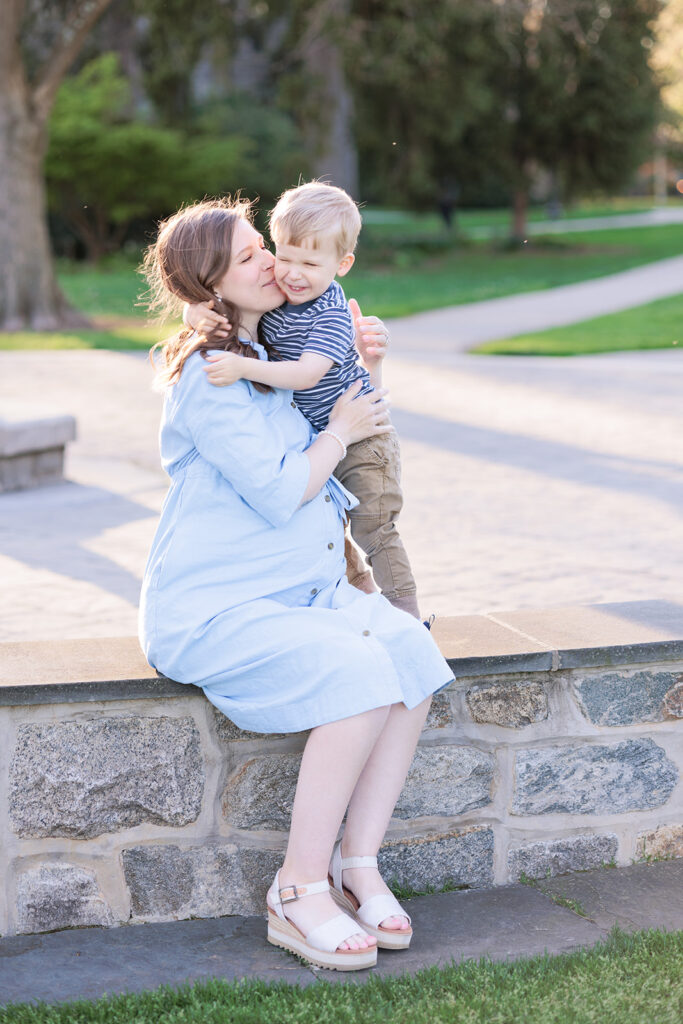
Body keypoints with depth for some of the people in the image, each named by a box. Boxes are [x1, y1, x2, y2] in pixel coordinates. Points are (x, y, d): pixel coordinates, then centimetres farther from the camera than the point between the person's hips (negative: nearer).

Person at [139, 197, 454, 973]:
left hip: (300, 591, 8)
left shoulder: (269, 356, 15)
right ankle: (299, 893, -19)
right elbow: (279, 494, -19)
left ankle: (356, 865, -12)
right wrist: (339, 432, -2)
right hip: (211, 609, -8)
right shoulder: (208, 375, -12)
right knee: (358, 673, -29)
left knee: (411, 652, -18)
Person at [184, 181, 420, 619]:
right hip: (314, 436, 8)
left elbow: (306, 374, -39)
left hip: (361, 433, -8)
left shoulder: (333, 316, -28)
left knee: (373, 528, -6)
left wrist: (244, 367, -47)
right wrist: (196, 307, -21)